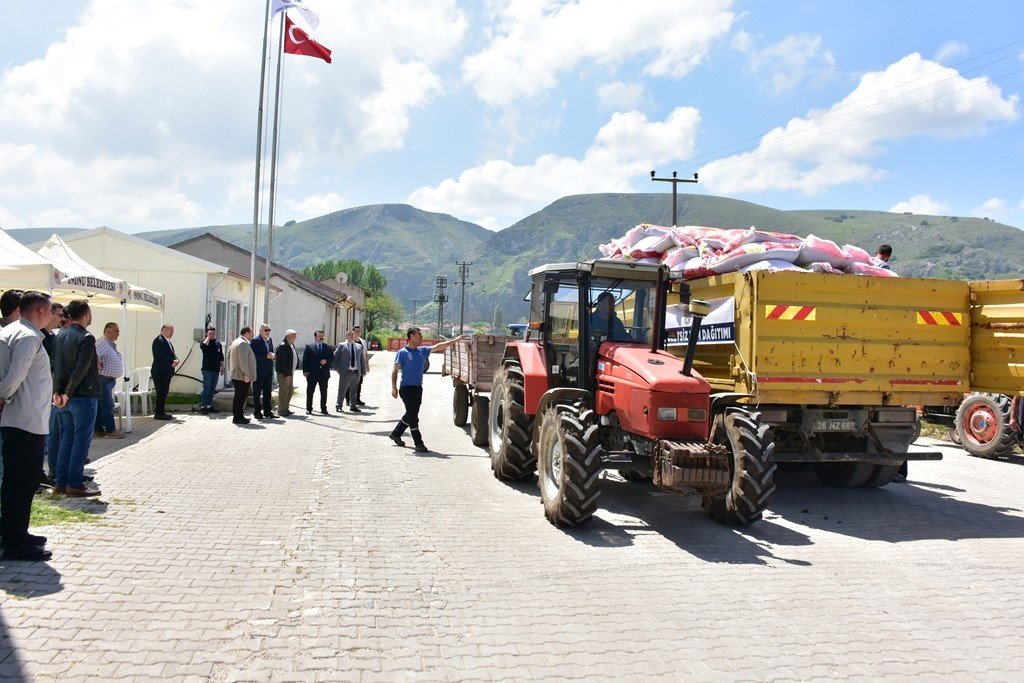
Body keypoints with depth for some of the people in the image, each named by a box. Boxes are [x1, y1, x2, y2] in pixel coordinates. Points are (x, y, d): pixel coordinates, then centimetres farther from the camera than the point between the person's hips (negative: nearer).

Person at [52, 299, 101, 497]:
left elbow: (56, 366, 5)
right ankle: (75, 484, 0)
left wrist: (58, 391, 0)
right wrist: (69, 393, -14)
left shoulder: (61, 336, 10)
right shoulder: (86, 338, -14)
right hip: (84, 396, -8)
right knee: (82, 440, -2)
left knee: (67, 438, 14)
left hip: (66, 398, 8)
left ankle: (60, 482, 16)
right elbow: (81, 369, -20)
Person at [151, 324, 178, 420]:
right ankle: (159, 413, -2)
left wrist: (176, 360, -4)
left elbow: (172, 353, 16)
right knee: (161, 393, -7)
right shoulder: (159, 340, -13)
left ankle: (160, 411, 19)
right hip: (160, 372, -10)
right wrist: (172, 362, -17)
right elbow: (162, 356, -22)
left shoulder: (168, 341, 18)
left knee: (164, 393, 13)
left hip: (167, 372, 10)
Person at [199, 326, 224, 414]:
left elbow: (221, 357, 17)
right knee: (206, 388, -9)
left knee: (212, 389, 9)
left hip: (216, 370, 5)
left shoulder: (218, 343, 13)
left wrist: (222, 367, 13)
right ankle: (203, 406, -7)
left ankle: (209, 405, 15)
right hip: (207, 369, -5)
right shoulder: (204, 342, -2)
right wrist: (208, 337, -18)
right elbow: (203, 346, -29)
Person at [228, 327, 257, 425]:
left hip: (235, 374, 11)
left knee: (239, 396, 15)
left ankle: (238, 415, 21)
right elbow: (243, 360, -24)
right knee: (241, 396, -6)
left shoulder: (235, 342, 17)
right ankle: (238, 417, -4)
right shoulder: (243, 344, -17)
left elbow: (229, 356, 25)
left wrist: (230, 370, 28)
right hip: (242, 376, -11)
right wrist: (246, 375, -24)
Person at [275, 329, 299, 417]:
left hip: (290, 373, 10)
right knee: (283, 392, -4)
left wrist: (296, 367, 12)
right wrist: (286, 374, -21)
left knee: (290, 390, 14)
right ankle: (281, 410, 2)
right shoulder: (283, 346, -16)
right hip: (283, 373, -10)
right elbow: (282, 362, -20)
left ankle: (286, 409, 24)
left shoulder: (292, 345, 14)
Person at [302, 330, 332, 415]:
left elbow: (332, 357, 9)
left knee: (324, 392, 7)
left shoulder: (328, 347, 10)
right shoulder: (309, 347, 1)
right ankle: (309, 409, 10)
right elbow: (305, 359, -3)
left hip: (324, 373, 3)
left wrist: (326, 361, -12)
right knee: (310, 392, 3)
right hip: (312, 373, -2)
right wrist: (305, 371, -12)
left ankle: (323, 408, 17)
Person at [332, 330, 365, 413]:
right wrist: (337, 369, -6)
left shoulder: (359, 346, 12)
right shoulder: (342, 345, 0)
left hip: (356, 372, 4)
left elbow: (362, 359, 14)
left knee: (354, 390, 11)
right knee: (342, 390, -1)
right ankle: (338, 406, 9)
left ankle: (353, 406, 21)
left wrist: (363, 371, 9)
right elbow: (335, 357, 0)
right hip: (345, 372, -4)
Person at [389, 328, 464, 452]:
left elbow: (437, 347, 8)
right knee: (413, 417, -4)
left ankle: (395, 434, 35)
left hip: (418, 388, 7)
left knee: (411, 415, 17)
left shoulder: (422, 351, 9)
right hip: (407, 388, -7)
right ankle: (418, 444, 1)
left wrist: (455, 340, 3)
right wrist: (394, 387, -18)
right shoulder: (402, 352, -8)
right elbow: (395, 371, -9)